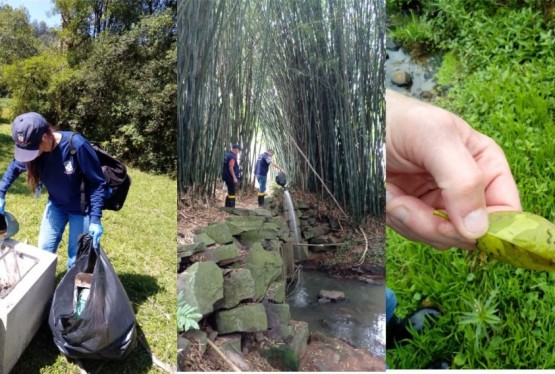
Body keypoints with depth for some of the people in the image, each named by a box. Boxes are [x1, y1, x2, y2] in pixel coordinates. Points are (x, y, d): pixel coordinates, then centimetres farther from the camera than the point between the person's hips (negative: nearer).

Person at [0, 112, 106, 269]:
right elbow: (14, 168, 9)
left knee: (76, 259, 3)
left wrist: (95, 218, -28)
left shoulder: (76, 145, -32)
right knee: (44, 250, 17)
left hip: (81, 208, -5)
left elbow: (97, 182, -24)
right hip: (56, 205, 5)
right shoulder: (30, 147, -16)